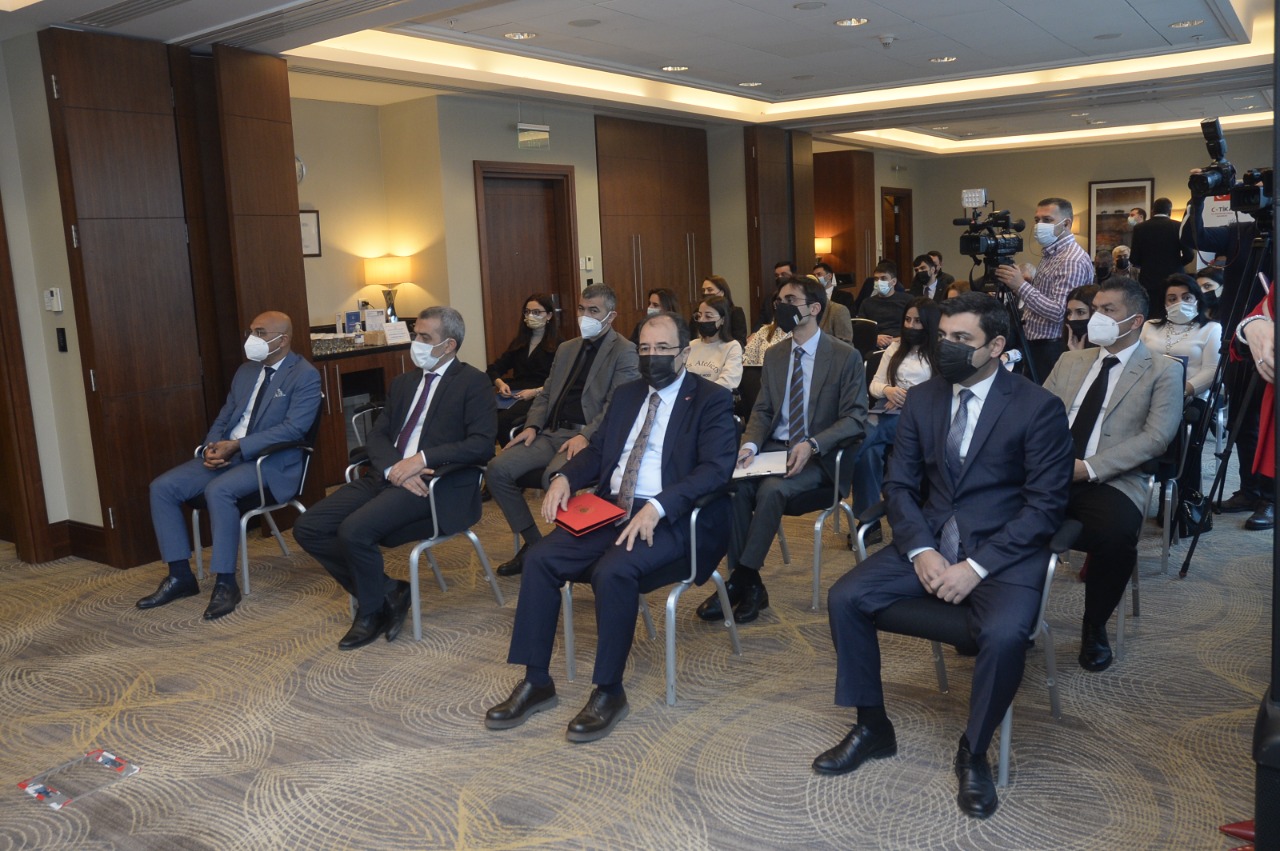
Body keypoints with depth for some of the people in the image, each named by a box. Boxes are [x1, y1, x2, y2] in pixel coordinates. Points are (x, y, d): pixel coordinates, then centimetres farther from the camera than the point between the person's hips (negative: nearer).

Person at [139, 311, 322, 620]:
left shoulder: (305, 376, -8)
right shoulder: (246, 371, 16)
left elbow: (294, 428, -19)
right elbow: (223, 418, 18)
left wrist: (237, 446, -22)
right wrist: (213, 446, -6)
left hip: (271, 460, -8)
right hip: (226, 453, 8)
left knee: (218, 490, -34)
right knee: (162, 487, -7)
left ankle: (225, 583, -22)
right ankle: (180, 576, 2)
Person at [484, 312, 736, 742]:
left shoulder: (712, 400, -2)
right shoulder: (626, 394, 19)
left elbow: (716, 468, -15)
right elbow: (597, 450, 19)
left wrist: (658, 507, -28)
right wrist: (564, 477, -4)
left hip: (667, 518, -6)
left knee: (613, 571, -32)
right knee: (540, 558, -15)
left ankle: (609, 691, -14)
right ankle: (536, 682, -5)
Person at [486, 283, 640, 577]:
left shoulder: (624, 352, 0)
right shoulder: (566, 348, 23)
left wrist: (585, 436, -24)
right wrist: (532, 426, 3)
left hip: (589, 437, -7)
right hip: (552, 433, 7)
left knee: (555, 475, -36)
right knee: (497, 470, -13)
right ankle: (533, 543, 0)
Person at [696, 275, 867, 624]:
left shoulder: (846, 357, -4)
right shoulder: (774, 356, 13)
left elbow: (855, 418, -8)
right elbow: (762, 410, 13)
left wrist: (812, 445, -23)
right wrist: (750, 443, -9)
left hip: (817, 457, -4)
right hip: (773, 448, 5)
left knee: (770, 489, -32)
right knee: (735, 484, -26)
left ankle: (741, 580, -20)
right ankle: (749, 584, -17)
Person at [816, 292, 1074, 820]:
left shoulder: (1038, 408, -7)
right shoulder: (920, 400, 6)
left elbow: (1047, 504, -11)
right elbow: (899, 485, 6)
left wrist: (977, 566, -21)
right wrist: (922, 550, -13)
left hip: (1003, 549, -4)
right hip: (928, 542, 5)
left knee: (1004, 634, -32)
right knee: (844, 598, -14)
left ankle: (973, 752, -4)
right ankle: (873, 728, 6)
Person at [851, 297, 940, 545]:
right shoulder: (895, 347, 23)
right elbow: (874, 384, 18)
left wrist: (911, 398, -15)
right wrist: (887, 390, -4)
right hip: (886, 410, 4)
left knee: (864, 438, -34)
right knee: (870, 450, -31)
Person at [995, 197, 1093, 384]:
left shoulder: (1073, 260, -17)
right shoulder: (1051, 253, 15)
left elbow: (1059, 312, -25)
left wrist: (1021, 286, -25)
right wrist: (1028, 279, 8)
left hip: (1054, 349, -10)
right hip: (1037, 345, 10)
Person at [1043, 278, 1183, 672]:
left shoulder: (1163, 371, 7)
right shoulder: (1070, 361, 21)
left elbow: (1155, 437, -6)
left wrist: (1087, 468, -16)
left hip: (1109, 482, -3)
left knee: (1116, 534, -35)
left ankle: (1095, 627, -6)